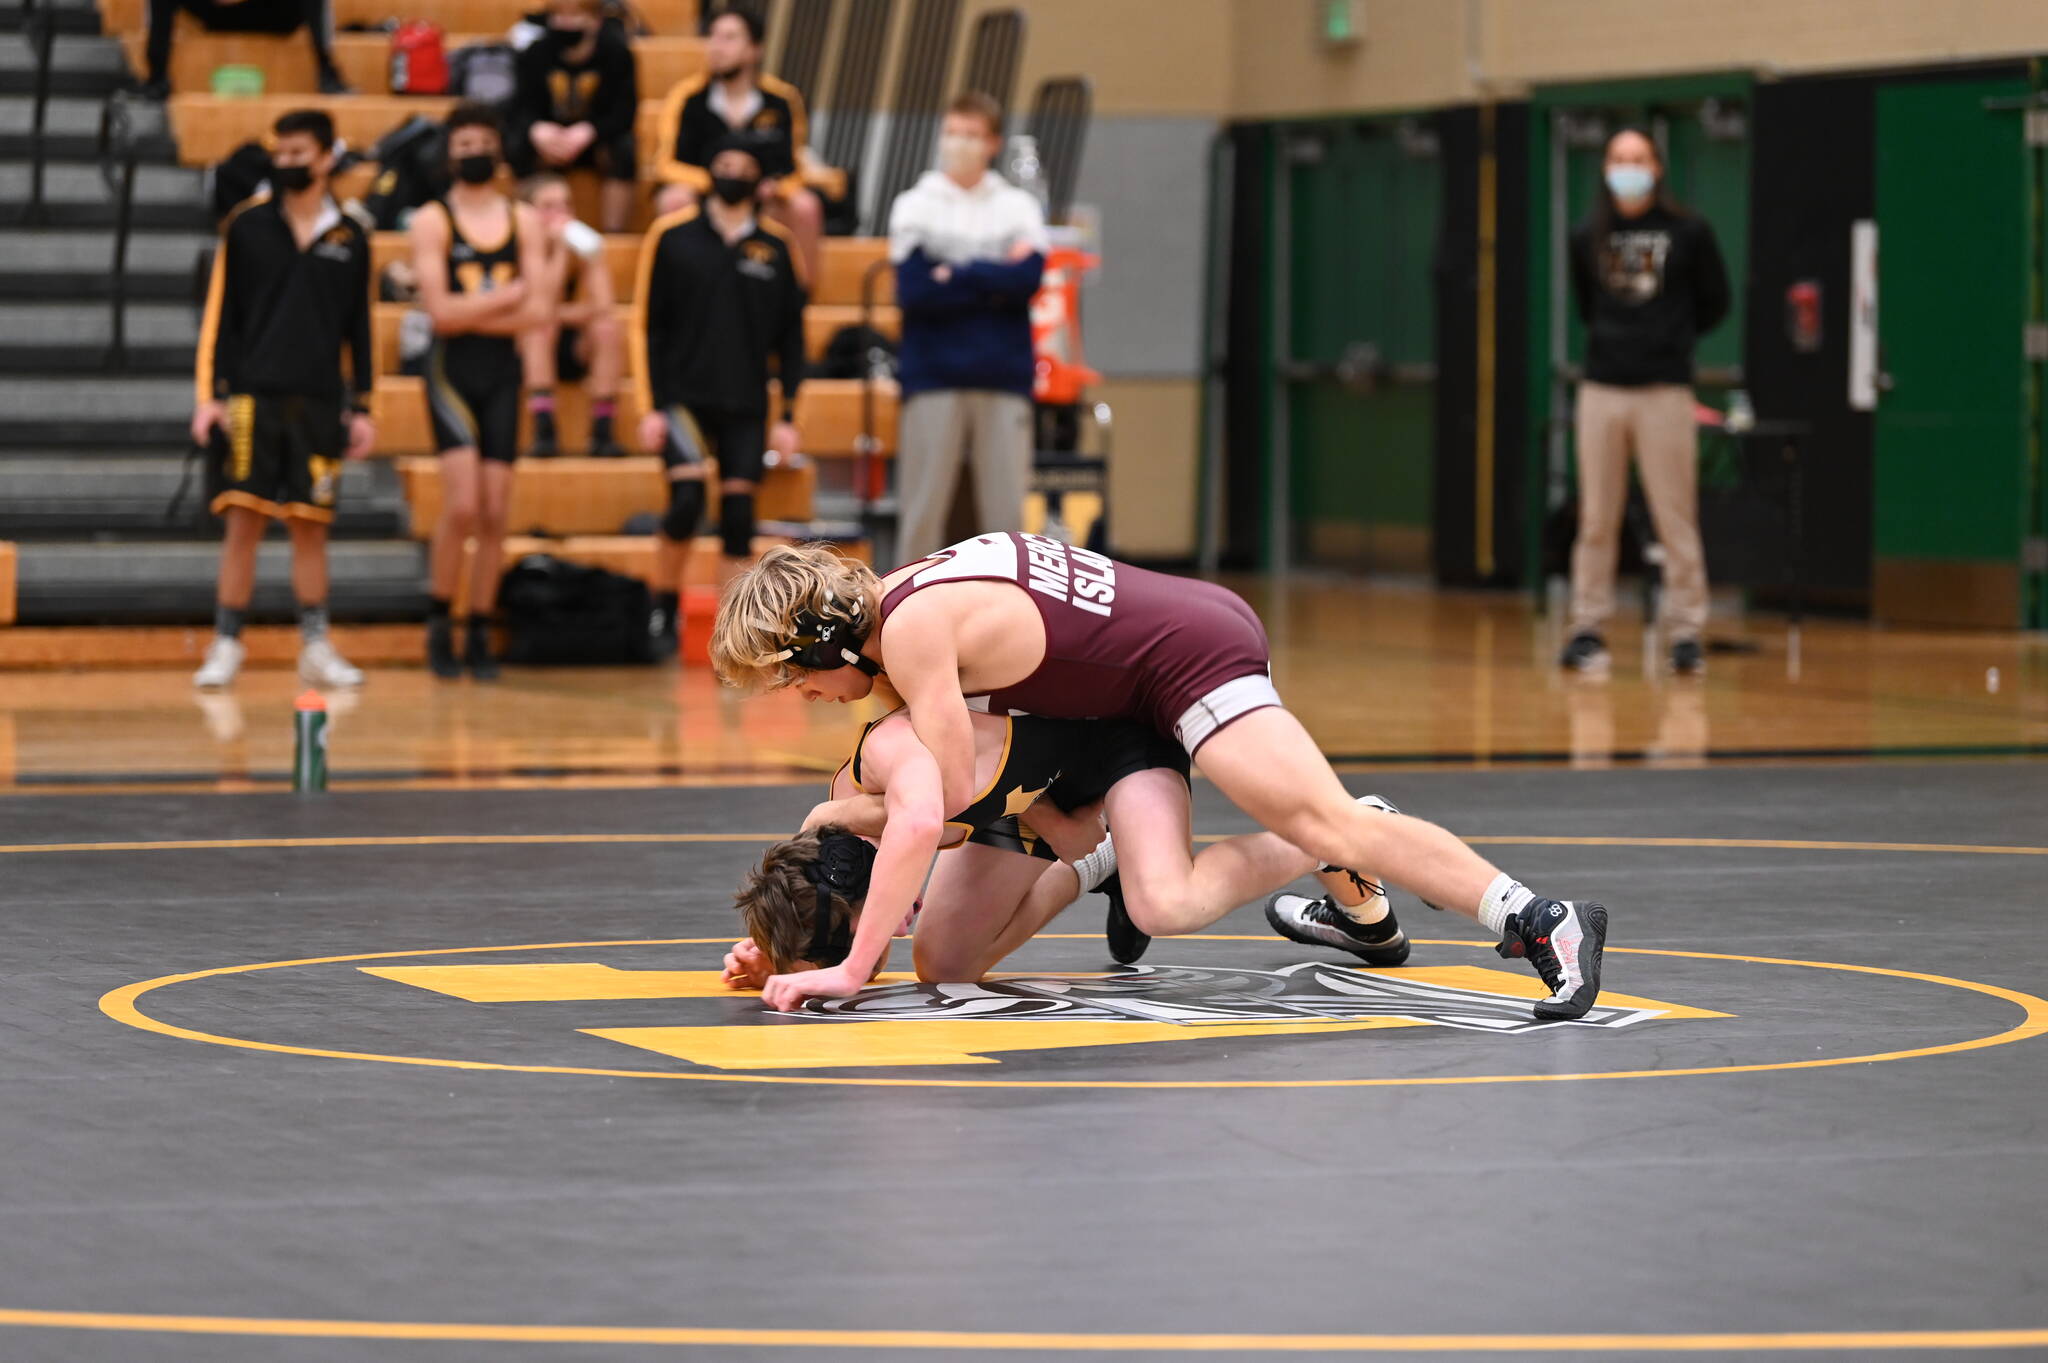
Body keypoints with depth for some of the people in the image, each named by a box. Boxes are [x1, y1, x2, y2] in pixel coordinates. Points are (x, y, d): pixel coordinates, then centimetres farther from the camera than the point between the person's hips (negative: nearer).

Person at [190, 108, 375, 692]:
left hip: (319, 402, 2)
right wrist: (209, 394, -5)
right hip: (252, 396, -2)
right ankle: (225, 647, 0)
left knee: (311, 524, 4)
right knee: (244, 518, -4)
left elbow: (358, 329, 12)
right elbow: (219, 313, 2)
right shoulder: (247, 225, 1)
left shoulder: (350, 237, 7)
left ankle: (316, 648, 11)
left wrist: (361, 408, 9)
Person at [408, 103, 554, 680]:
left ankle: (480, 637, 11)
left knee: (495, 513, 2)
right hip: (451, 371, -4)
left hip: (504, 372, 4)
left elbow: (538, 313, -3)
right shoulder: (432, 221, -2)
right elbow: (441, 311, -13)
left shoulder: (524, 221, 8)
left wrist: (470, 311, -10)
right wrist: (511, 296, -10)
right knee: (462, 506, -16)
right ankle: (440, 622, 1)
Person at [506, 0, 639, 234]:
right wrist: (538, 129, -36)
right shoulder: (536, 53, -10)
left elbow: (625, 112, -19)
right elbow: (523, 109, -11)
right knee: (517, 146, -28)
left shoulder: (616, 51, -15)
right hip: (551, 136, 1)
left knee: (623, 150, -34)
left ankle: (614, 232, -25)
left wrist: (586, 133, -38)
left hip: (599, 136, -1)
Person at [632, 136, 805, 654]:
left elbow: (791, 338, 10)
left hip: (747, 409, 2)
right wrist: (650, 407, -4)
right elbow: (647, 327, 2)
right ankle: (663, 611, 0)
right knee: (687, 499, -19)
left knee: (739, 519, 0)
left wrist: (788, 415, 3)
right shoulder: (673, 237, 1)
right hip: (684, 397, -2)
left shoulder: (776, 247, 6)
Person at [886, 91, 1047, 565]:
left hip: (1004, 381, 1)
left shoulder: (1019, 208, 9)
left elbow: (1028, 278, -8)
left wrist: (955, 275, -9)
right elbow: (914, 291, -8)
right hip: (934, 378, -1)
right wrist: (995, 284, -6)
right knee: (924, 508, -1)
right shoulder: (913, 206, 5)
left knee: (1006, 507, 1)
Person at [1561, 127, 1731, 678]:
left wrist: (1671, 340, 10)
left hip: (1664, 390, -2)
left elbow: (1714, 303, 10)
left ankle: (1685, 632, 2)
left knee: (1676, 519, -3)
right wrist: (1612, 341, 12)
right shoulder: (1588, 238, 7)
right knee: (1596, 519, 4)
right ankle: (1588, 628, 11)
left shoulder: (1688, 233, 0)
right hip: (1602, 389, 3)